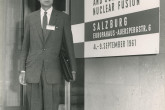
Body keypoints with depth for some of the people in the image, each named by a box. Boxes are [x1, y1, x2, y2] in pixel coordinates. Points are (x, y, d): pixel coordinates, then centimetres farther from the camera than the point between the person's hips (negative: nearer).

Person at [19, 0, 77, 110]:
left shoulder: (64, 18, 4)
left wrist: (73, 69, 2)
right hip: (33, 70, 2)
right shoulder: (30, 18, 10)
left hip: (53, 70, -1)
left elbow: (69, 44, 6)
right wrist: (22, 70, 6)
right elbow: (25, 45, 11)